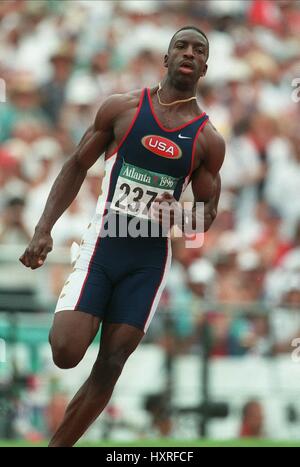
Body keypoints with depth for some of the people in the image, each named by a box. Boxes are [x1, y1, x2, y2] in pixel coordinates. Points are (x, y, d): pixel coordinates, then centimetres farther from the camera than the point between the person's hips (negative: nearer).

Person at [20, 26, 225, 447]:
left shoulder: (208, 140, 1)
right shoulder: (122, 108, -1)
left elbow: (208, 212, 9)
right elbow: (77, 167, 6)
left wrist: (180, 215, -16)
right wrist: (44, 230, -3)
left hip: (150, 258, 1)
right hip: (104, 241, -1)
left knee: (110, 368, -2)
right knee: (66, 352, -16)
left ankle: (57, 445, 9)